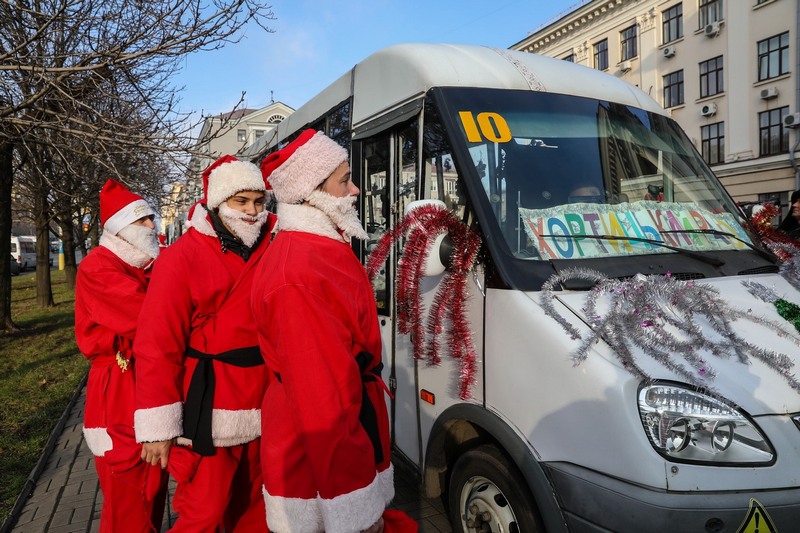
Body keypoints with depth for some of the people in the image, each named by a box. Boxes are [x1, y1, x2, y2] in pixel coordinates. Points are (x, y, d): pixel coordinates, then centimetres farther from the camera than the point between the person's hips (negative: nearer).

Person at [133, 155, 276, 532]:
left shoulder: (270, 246, 5)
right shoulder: (182, 257, -11)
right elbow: (157, 347, -13)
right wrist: (158, 427, -14)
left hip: (262, 408, 5)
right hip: (211, 412, -5)